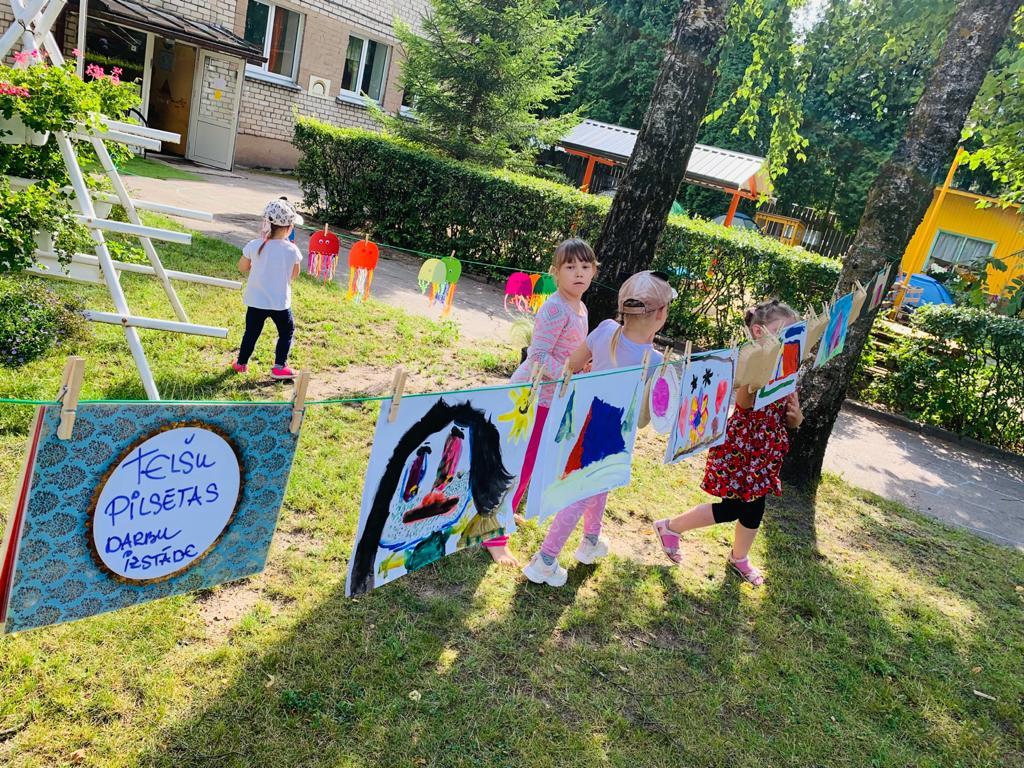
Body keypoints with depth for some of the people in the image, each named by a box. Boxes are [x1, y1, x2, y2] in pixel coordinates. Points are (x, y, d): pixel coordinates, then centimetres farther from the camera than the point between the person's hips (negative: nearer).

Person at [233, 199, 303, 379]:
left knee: (251, 332, 18)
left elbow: (242, 268, 4)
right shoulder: (292, 250, -14)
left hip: (256, 301, 2)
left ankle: (241, 363, 30)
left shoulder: (254, 245, -10)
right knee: (286, 332, 17)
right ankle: (279, 366, 14)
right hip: (280, 302, -2)